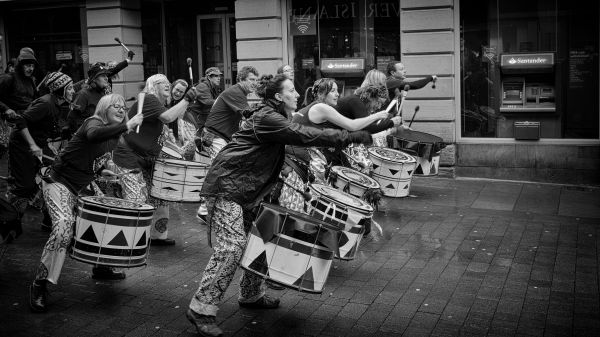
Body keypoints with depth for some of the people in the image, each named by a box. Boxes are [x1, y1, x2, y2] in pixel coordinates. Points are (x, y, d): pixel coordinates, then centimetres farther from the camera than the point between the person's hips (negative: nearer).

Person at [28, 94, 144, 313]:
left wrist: (101, 171, 10)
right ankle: (39, 284, -18)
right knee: (64, 227, -26)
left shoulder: (114, 136, 8)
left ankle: (101, 267, 36)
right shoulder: (93, 122, -16)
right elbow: (93, 135, -45)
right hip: (58, 183, -9)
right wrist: (127, 125, -45)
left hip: (81, 188, 9)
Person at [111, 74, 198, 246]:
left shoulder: (159, 105, 17)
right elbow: (168, 117, -30)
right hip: (129, 159, -10)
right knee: (136, 202, -11)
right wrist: (186, 100, -23)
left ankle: (158, 236, 23)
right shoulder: (148, 100, -14)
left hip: (146, 161, 10)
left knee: (160, 198, 12)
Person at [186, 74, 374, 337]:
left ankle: (251, 295, 27)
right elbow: (305, 136, -25)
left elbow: (300, 139, 15)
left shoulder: (275, 118, 14)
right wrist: (352, 137, -23)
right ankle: (201, 310, -11)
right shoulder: (266, 118, -18)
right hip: (225, 187, -10)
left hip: (246, 191, 10)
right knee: (232, 246, -16)